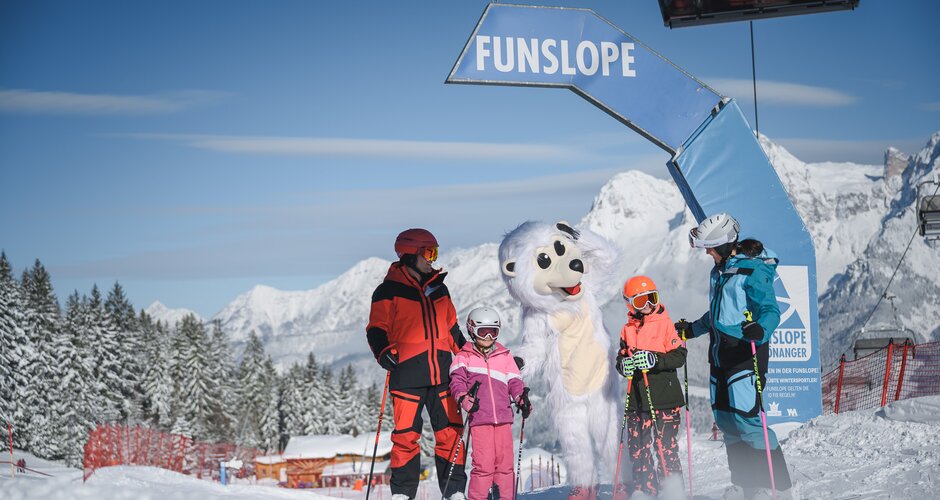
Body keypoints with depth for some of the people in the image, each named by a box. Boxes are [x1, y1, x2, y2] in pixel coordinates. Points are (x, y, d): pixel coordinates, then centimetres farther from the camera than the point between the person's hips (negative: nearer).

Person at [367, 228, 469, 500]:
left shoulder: (439, 288, 18)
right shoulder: (389, 290, 1)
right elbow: (377, 328, -2)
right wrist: (383, 352, -19)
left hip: (442, 373, 5)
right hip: (407, 373, -4)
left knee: (451, 432, 0)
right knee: (406, 434, -2)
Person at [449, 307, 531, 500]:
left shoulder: (505, 357, 16)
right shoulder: (465, 357, 7)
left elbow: (514, 382, 16)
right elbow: (457, 380, -5)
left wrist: (521, 398, -2)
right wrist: (463, 397, -23)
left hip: (503, 417, 3)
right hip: (479, 418, -3)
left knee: (505, 461, 3)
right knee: (483, 462, -9)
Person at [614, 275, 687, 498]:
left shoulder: (665, 323, -2)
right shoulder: (628, 329, 13)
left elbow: (679, 356, -6)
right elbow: (621, 358, 15)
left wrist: (655, 360, -21)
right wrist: (625, 365, -8)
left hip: (664, 398, -5)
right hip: (637, 399, 5)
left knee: (666, 448, -6)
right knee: (638, 449, 6)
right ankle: (645, 492, 15)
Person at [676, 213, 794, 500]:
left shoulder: (753, 271, -13)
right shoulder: (719, 271, 14)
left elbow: (771, 310, -20)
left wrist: (760, 330, -40)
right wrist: (692, 329, 33)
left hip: (746, 352, -9)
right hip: (720, 354, 9)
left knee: (745, 417, -15)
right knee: (724, 418, 7)